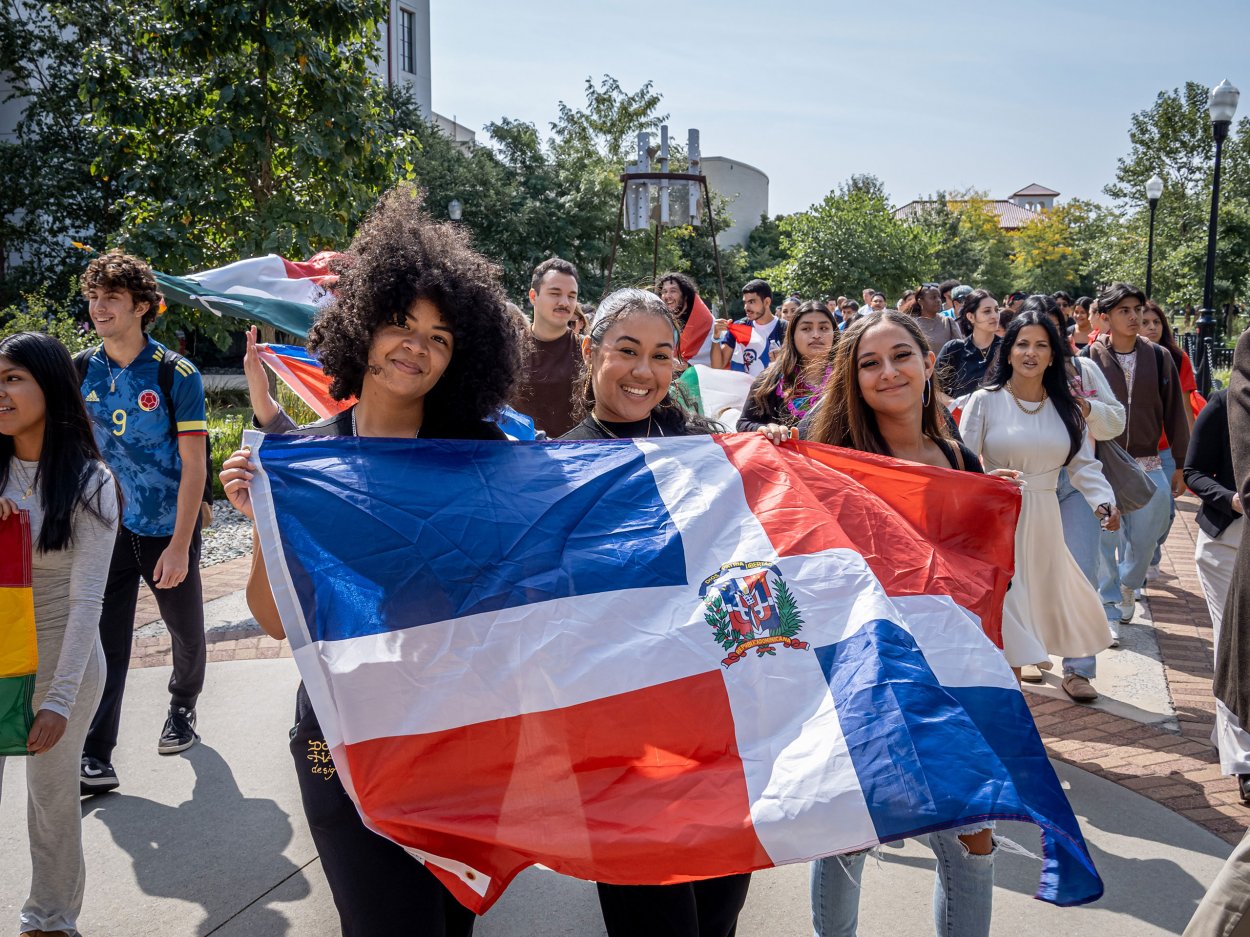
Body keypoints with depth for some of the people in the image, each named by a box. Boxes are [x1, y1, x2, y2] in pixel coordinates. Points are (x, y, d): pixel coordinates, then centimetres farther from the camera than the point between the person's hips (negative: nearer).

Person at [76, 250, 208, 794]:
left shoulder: (176, 375, -11)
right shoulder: (81, 372, 0)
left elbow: (194, 466, -13)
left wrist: (180, 545, -18)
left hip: (168, 531, -2)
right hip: (107, 530, 3)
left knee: (186, 631, 15)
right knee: (102, 643, -1)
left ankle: (182, 707, 42)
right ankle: (94, 762, 4)